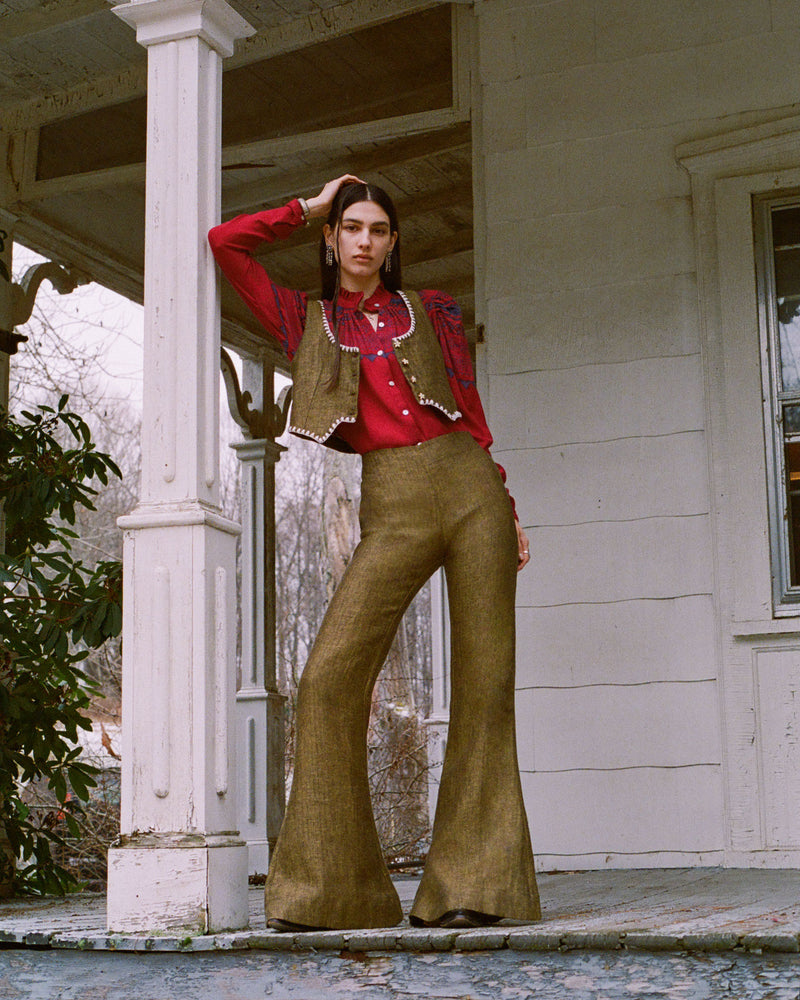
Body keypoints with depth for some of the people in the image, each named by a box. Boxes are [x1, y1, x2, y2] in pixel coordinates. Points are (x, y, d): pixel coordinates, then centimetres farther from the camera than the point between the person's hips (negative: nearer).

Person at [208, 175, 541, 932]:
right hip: (392, 505, -1)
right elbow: (226, 244, 12)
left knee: (485, 684, -5)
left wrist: (507, 511, 11)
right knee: (331, 678, -16)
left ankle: (474, 883, 1)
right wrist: (310, 206, 21)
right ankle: (328, 888, -8)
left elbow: (471, 414, 18)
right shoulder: (304, 321, 18)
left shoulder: (429, 312, 20)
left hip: (470, 487, 1)